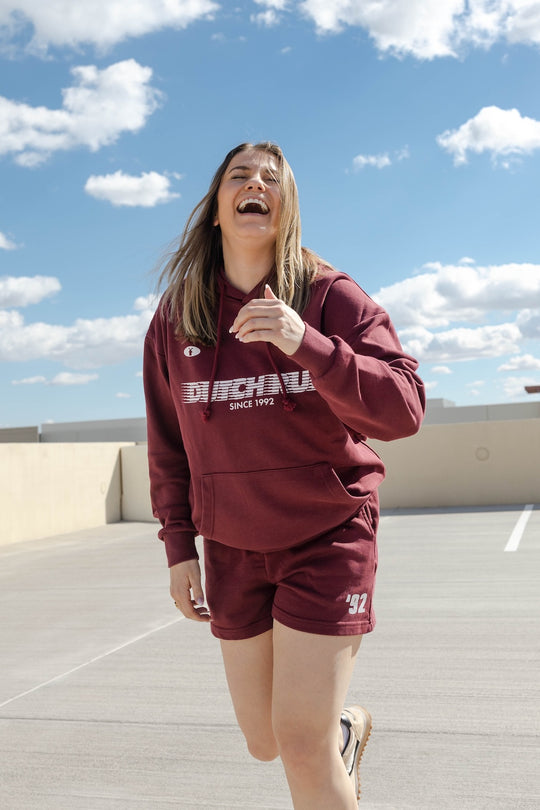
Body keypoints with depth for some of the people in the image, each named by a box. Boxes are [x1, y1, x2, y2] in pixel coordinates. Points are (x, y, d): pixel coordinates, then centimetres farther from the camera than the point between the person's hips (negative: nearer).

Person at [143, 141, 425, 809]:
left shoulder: (331, 297, -8)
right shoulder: (175, 316, 1)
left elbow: (402, 411, -19)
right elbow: (168, 445, 8)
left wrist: (307, 344, -33)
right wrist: (179, 547, 4)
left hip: (328, 536, -3)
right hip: (234, 549, 4)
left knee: (303, 743, -8)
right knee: (266, 742, 14)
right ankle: (348, 727, 48)